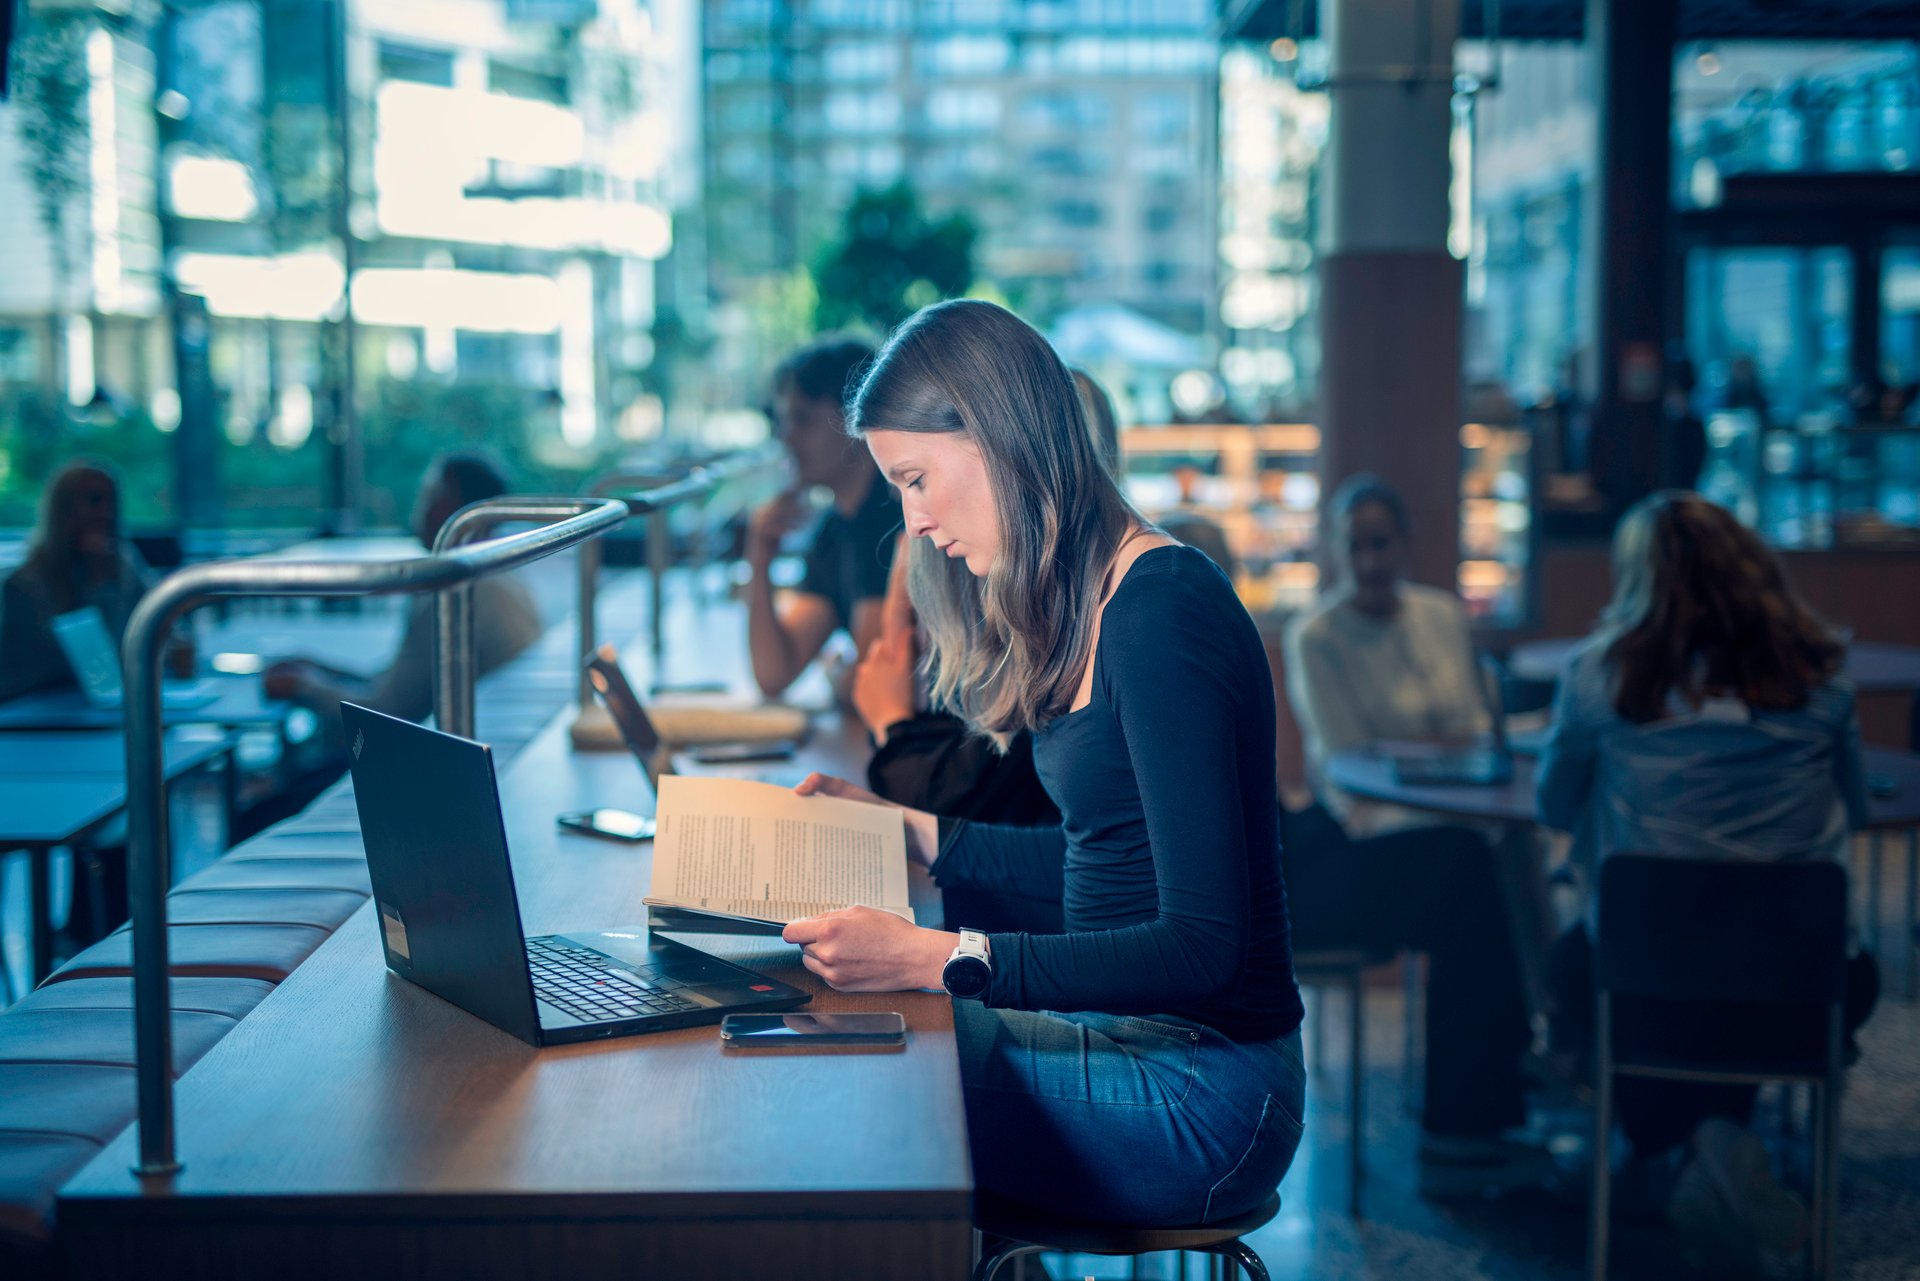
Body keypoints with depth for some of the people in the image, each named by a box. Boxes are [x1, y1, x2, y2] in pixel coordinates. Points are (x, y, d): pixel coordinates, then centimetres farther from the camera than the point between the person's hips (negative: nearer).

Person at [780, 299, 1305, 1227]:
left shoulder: (1165, 612, -20)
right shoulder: (1087, 604, 9)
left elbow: (1201, 948, -24)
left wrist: (941, 959, -28)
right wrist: (915, 832, 18)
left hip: (1198, 1094, -9)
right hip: (1119, 1035, 9)